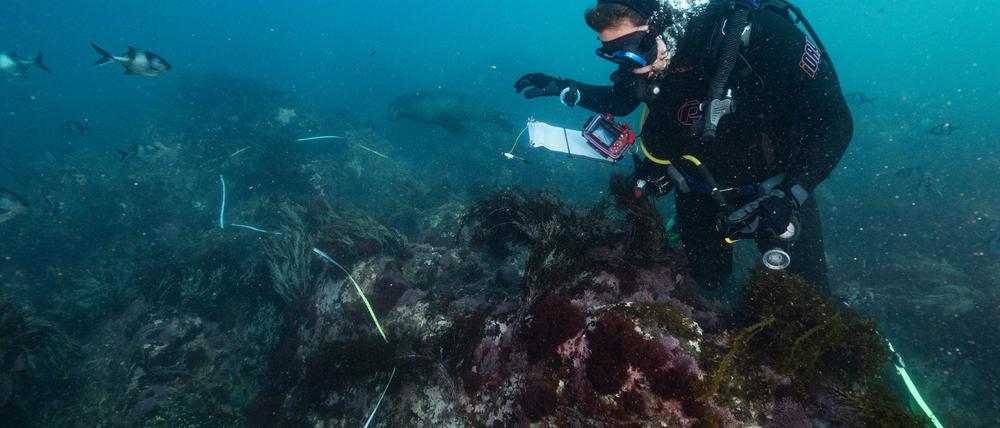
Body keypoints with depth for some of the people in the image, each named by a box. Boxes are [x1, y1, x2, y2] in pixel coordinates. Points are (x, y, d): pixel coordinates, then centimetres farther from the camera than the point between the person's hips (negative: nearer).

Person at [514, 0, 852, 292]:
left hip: (772, 188, -3)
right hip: (700, 190, 4)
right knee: (707, 281, 14)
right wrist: (563, 90, -8)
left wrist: (790, 196, -33)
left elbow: (835, 121, -23)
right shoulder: (646, 57, -16)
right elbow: (620, 101, 8)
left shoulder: (756, 33, -30)